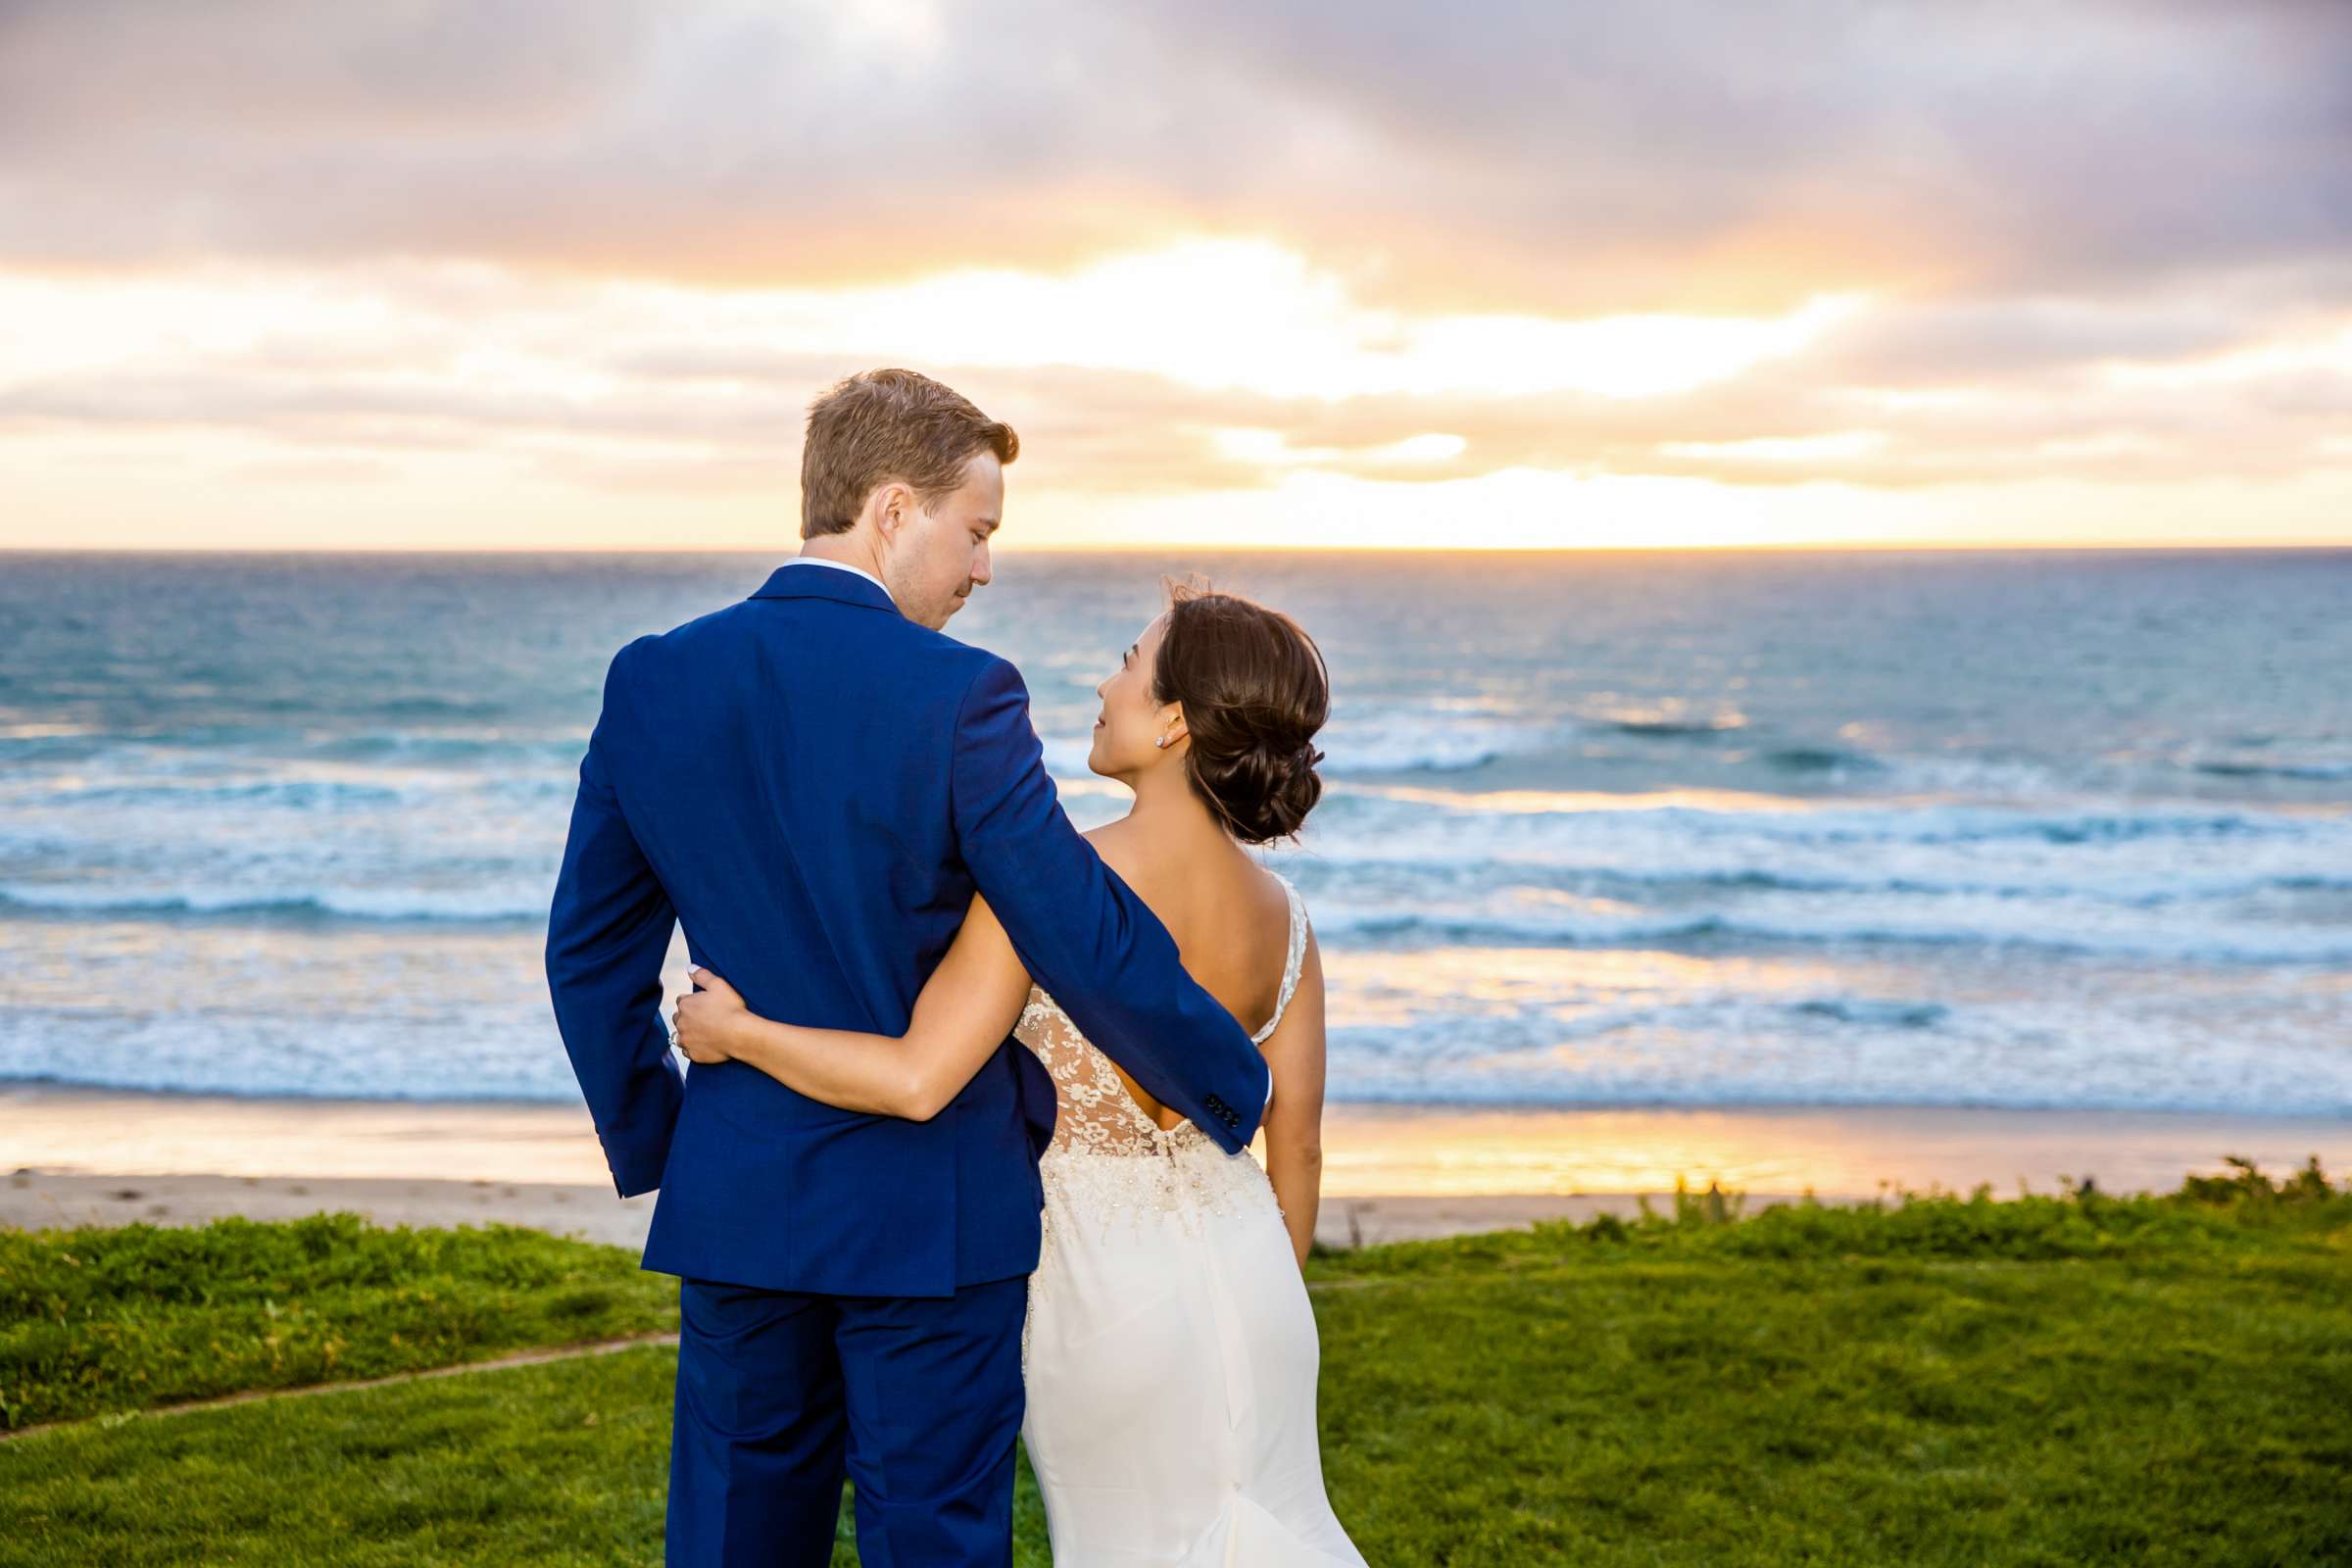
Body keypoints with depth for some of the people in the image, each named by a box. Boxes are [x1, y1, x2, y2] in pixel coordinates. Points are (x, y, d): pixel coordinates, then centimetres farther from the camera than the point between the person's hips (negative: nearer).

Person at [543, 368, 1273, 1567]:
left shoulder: (651, 681, -1)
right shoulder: (957, 697, -16)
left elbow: (591, 951, 5)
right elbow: (1090, 943, -15)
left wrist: (650, 1149, 16)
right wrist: (1237, 1087, 0)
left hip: (735, 1201, 5)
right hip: (932, 1211, -5)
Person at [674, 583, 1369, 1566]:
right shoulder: (1281, 919, -5)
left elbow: (917, 1082, -26)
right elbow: (1297, 1147, 3)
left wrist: (734, 1033, -12)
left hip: (1097, 1283, -4)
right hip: (1235, 1257, 4)